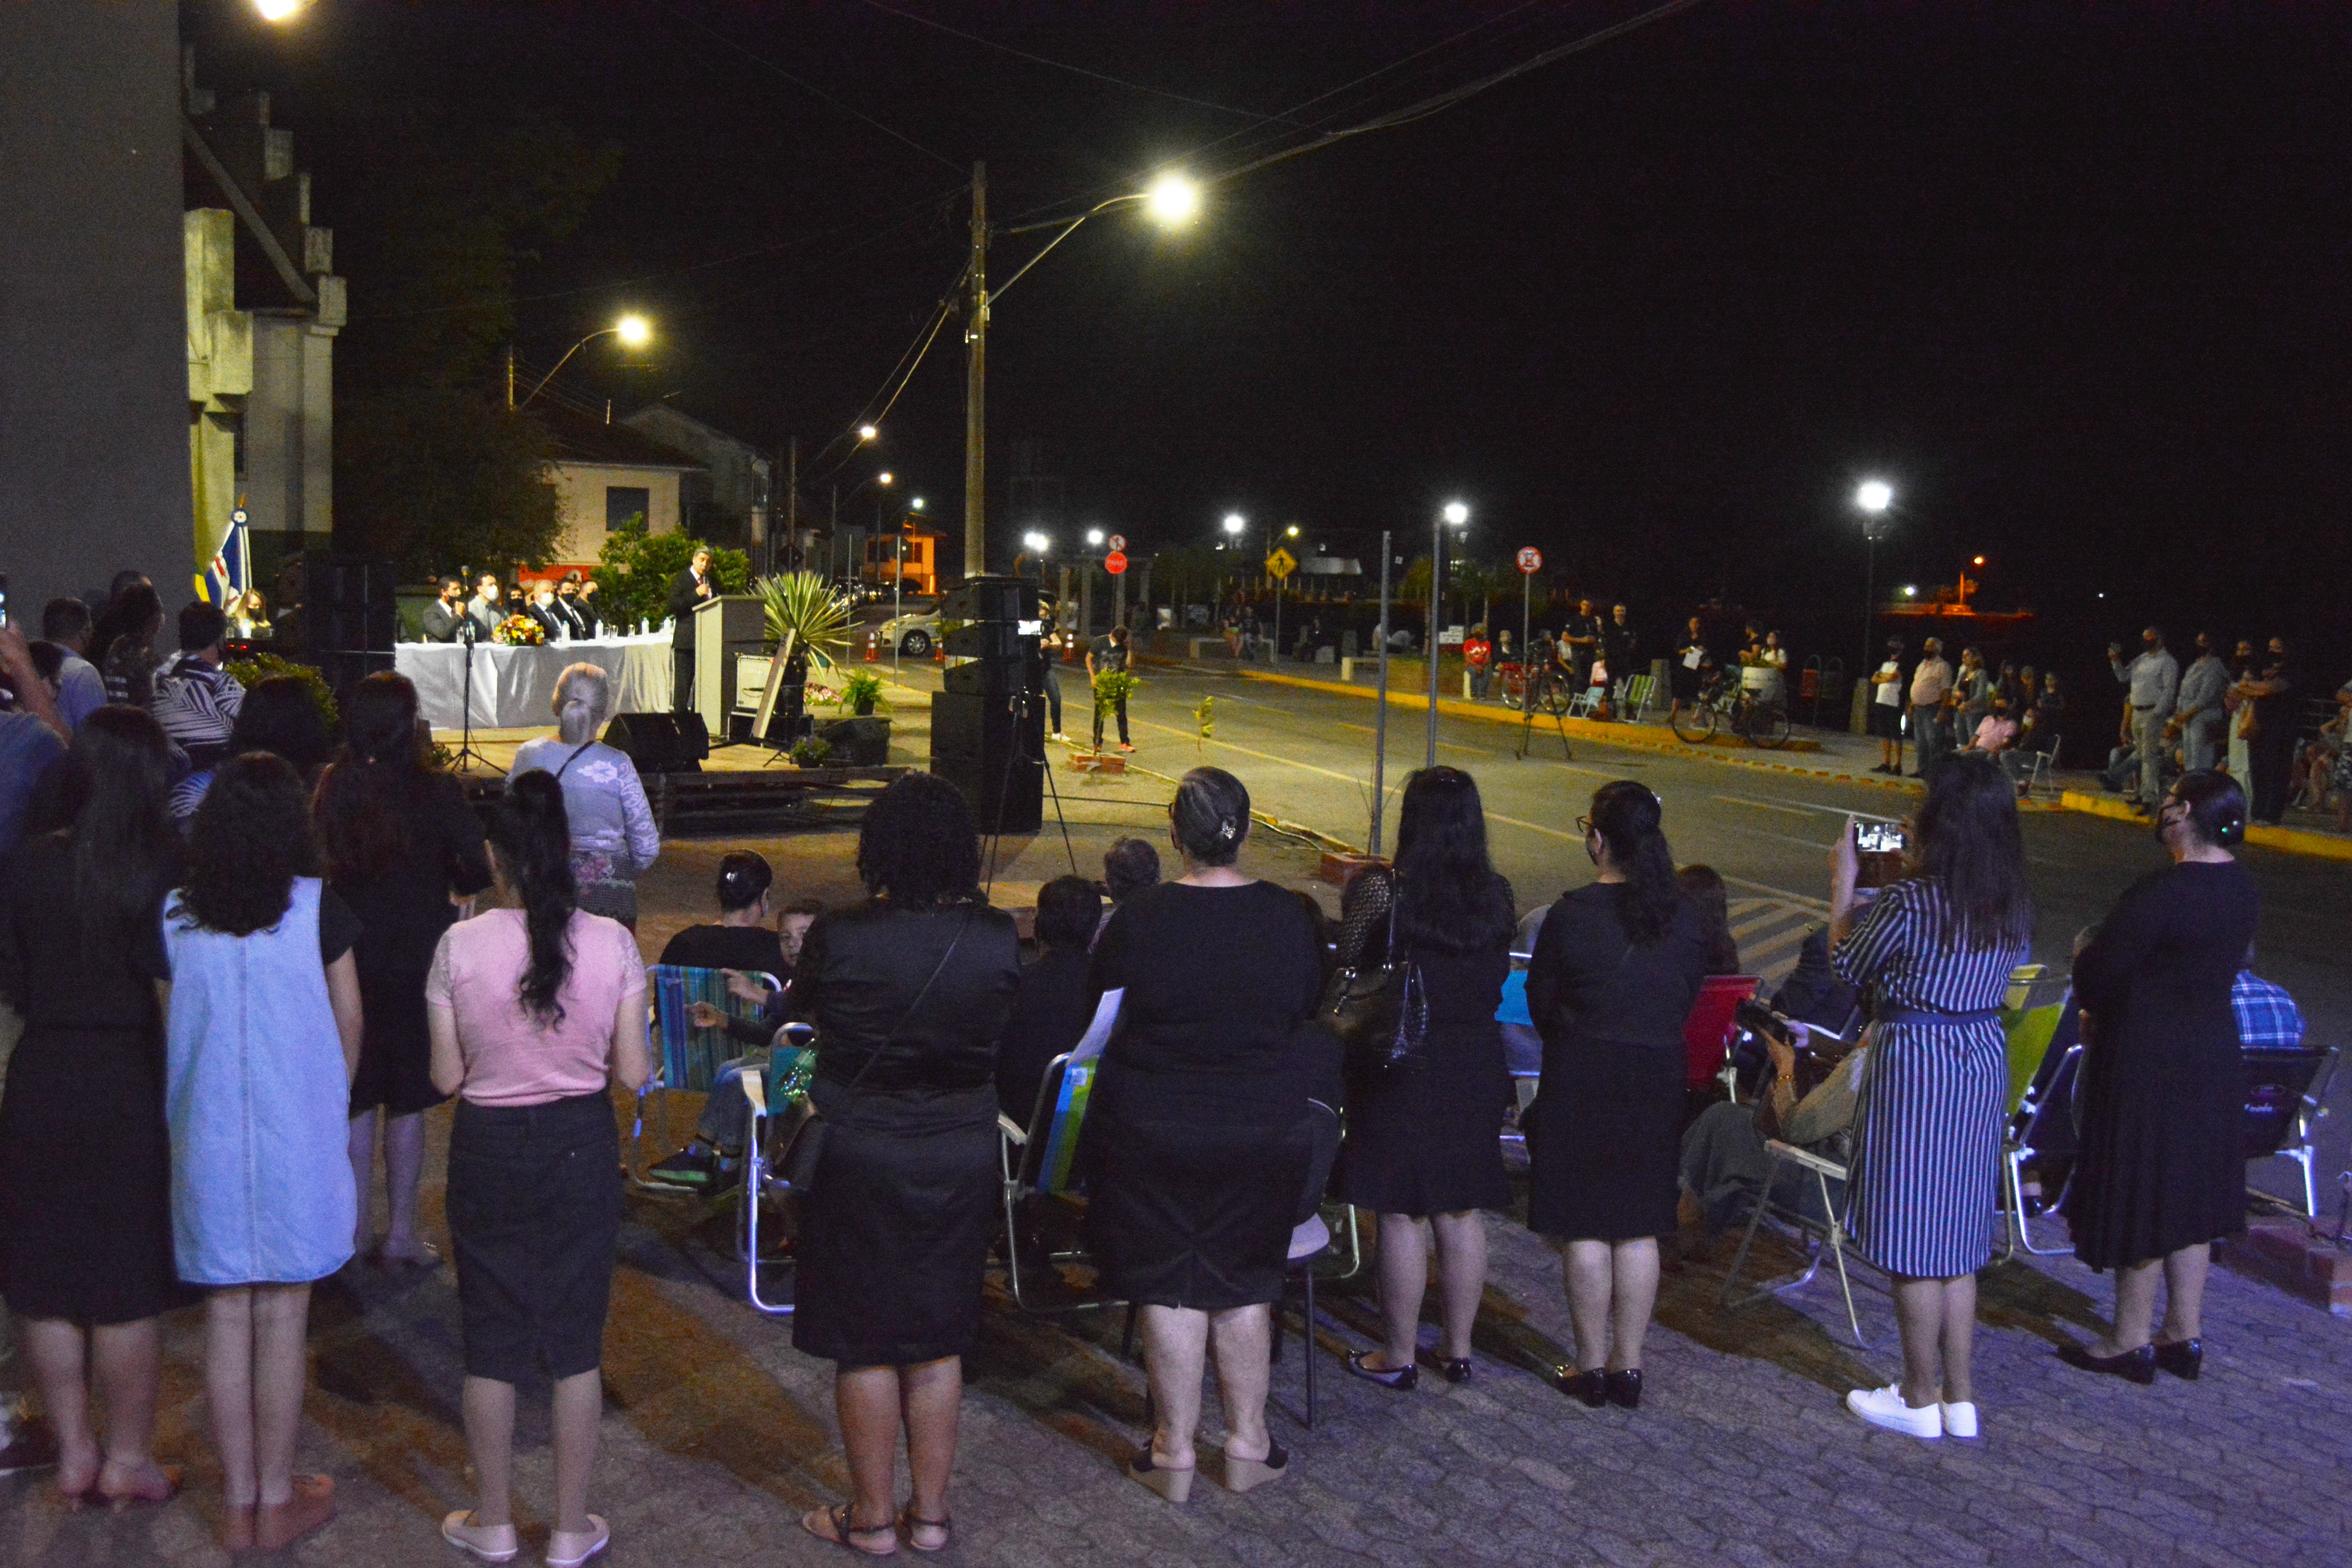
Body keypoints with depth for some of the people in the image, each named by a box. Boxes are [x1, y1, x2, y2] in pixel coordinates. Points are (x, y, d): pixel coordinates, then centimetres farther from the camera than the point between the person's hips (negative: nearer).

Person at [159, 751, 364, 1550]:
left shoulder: (175, 914, -2)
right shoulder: (317, 908, -8)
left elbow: (166, 1030, 5)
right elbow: (349, 1022, 0)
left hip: (207, 1138, 2)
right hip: (296, 1137, -2)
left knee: (226, 1317, 11)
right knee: (281, 1319, 7)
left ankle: (239, 1504, 21)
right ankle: (277, 1501, 17)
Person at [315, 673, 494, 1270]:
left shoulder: (332, 789, -5)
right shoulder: (436, 791, -13)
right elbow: (478, 872, -10)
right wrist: (449, 882, 11)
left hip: (350, 959, 3)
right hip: (417, 957, -3)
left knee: (356, 1097, 13)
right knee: (408, 1098, 7)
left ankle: (356, 1229, 20)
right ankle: (401, 1233, 12)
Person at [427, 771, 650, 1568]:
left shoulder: (459, 946, -12)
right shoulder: (612, 942, -10)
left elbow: (446, 1077, -7)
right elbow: (632, 1072, -7)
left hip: (489, 1149, 0)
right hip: (581, 1145, 1)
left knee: (491, 1338, 14)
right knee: (577, 1340, 12)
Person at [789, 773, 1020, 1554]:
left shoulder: (838, 938, -17)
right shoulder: (999, 939, -10)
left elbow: (800, 1007, 2)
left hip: (861, 1158, -3)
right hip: (961, 1158, 3)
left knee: (865, 1342, 11)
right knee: (938, 1342, 15)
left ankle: (873, 1516, 23)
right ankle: (931, 1512, 26)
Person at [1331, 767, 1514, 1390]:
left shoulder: (1382, 891, -16)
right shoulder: (1499, 898, -2)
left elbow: (1348, 971, -5)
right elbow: (1498, 982, 8)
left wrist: (1353, 900, 10)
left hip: (1402, 1075, -4)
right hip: (1476, 1072, 5)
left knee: (1402, 1216, 5)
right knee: (1462, 1215, 14)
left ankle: (1399, 1356, 16)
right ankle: (1458, 1349, 27)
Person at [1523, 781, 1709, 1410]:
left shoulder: (1572, 914, -14)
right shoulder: (1685, 917, -2)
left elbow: (1540, 1001, -2)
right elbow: (1688, 999, 8)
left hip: (1582, 1081, -4)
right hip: (1660, 1079, 4)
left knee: (1585, 1231, 5)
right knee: (1640, 1231, 12)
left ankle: (1593, 1367, 13)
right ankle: (1628, 1366, 19)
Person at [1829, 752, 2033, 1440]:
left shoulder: (1910, 903, -19)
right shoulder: (2013, 905, 1)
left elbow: (1849, 965, -3)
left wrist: (1844, 882, 9)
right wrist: (1914, 872, 22)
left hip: (1915, 1065, -7)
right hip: (1984, 1058, 7)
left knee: (1914, 1240, 5)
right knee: (1959, 1240, 16)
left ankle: (1920, 1399, 15)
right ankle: (1960, 1399, 22)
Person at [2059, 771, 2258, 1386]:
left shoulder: (2161, 893, -24)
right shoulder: (2241, 890, 3)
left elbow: (2095, 973, -19)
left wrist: (2096, 1010, 4)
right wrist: (2106, 1013, 12)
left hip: (2148, 1063, -8)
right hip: (2213, 1054, 8)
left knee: (2139, 1195, 3)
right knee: (2192, 1194, 16)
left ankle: (2131, 1342, 13)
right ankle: (2184, 1334, 25)